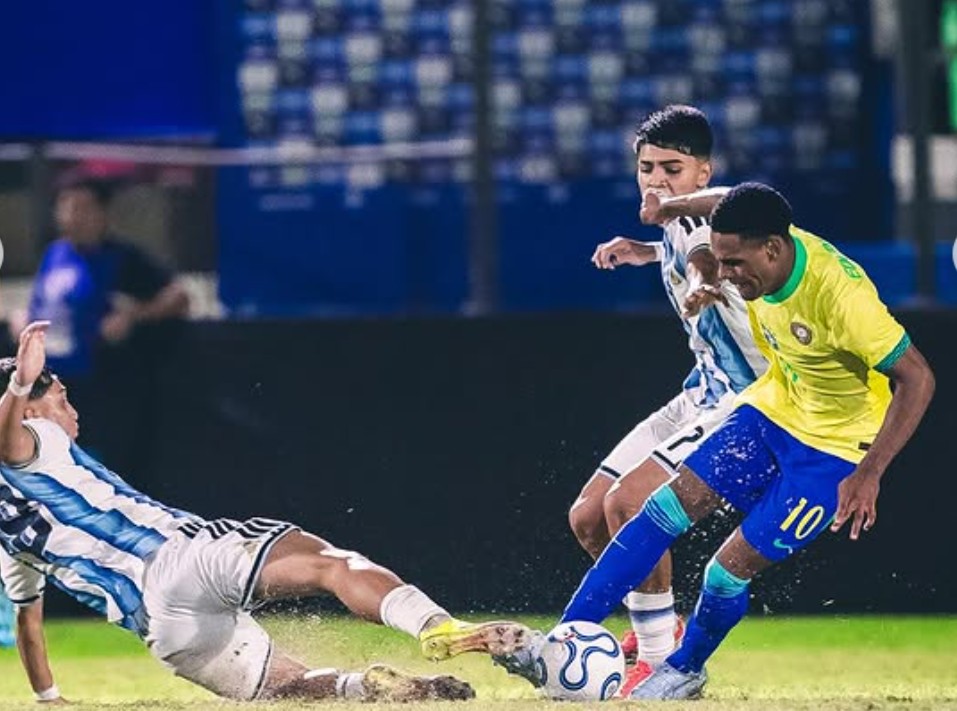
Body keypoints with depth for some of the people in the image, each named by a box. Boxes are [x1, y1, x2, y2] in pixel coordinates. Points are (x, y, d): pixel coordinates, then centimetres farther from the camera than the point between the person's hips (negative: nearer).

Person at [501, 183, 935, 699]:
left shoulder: (839, 294, -33)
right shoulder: (766, 257, -13)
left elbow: (917, 379, -30)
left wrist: (869, 474, -35)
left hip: (833, 449, -7)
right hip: (772, 406, 7)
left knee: (730, 569, -9)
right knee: (668, 505, -7)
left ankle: (686, 670, 21)